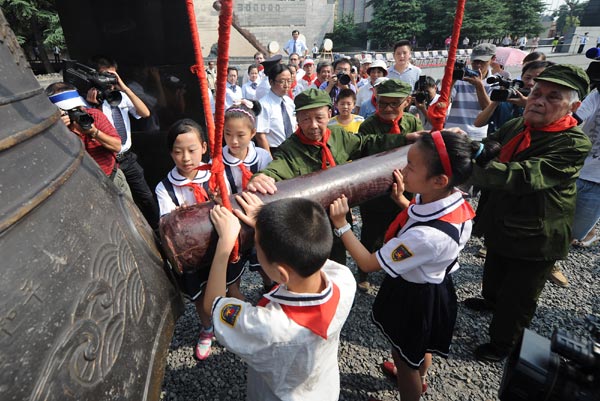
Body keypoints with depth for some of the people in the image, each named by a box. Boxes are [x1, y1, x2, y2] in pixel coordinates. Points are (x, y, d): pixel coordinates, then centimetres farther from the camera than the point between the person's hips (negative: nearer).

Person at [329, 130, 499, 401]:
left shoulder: (427, 236, -43)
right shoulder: (453, 200, -18)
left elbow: (368, 264, -31)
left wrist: (341, 224, -28)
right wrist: (402, 200, -6)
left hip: (413, 298, -8)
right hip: (433, 287, 8)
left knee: (405, 358, 22)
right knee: (420, 344, 36)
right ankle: (418, 379, 66)